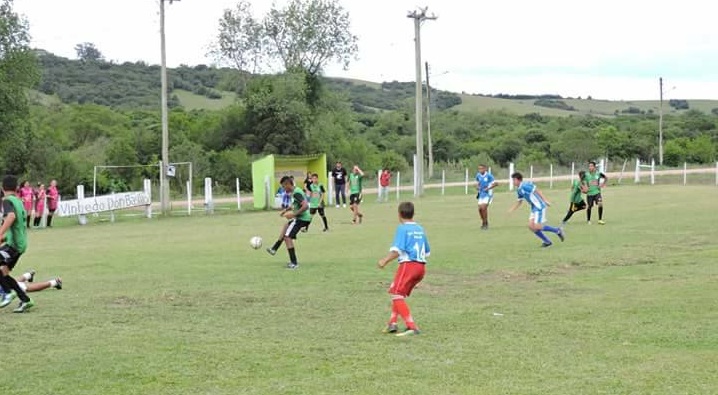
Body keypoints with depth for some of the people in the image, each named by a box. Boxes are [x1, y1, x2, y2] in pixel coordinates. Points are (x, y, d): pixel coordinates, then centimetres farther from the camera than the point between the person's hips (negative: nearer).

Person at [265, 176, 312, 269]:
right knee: (286, 226, 31)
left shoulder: (296, 193, -21)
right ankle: (274, 249, 39)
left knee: (287, 237, -10)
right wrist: (287, 209, 21)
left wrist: (293, 214, -25)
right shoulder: (296, 190, 10)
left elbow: (305, 206, -31)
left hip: (302, 218, -11)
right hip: (302, 218, 11)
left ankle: (294, 263, -9)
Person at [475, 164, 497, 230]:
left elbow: (495, 183, -15)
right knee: (480, 209, 0)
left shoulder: (489, 175, -16)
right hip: (481, 194, 6)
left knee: (484, 207, -17)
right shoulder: (478, 175, 3)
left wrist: (487, 188, -22)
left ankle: (485, 223, -3)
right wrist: (477, 191, 3)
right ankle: (483, 222, 21)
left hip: (488, 194, -6)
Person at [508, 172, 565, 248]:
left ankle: (557, 231, 2)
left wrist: (545, 200, -23)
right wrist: (511, 210, 17)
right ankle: (547, 241, 10)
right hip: (534, 208, 9)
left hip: (539, 207, -9)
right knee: (531, 226, 3)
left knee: (536, 227, -11)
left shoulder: (525, 185, -16)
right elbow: (519, 202, 23)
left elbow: (537, 191, -19)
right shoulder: (519, 190, 13)